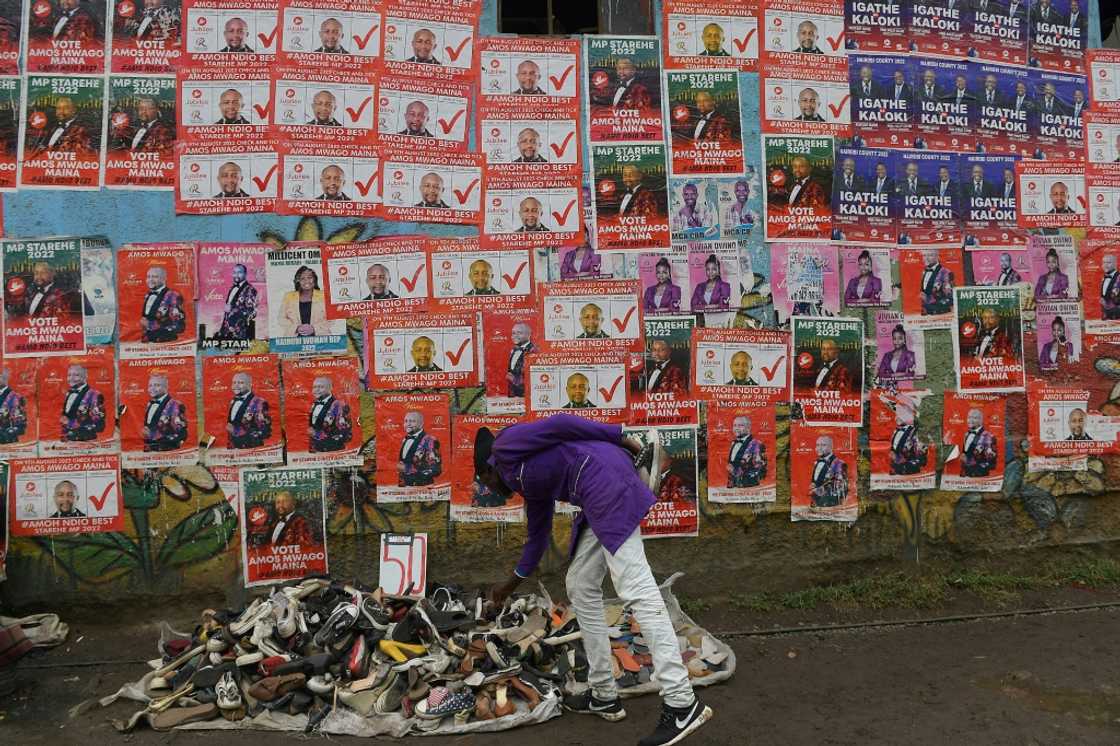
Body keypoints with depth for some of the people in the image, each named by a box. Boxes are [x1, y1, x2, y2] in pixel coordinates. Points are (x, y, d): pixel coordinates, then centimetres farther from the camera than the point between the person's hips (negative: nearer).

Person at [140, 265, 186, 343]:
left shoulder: (173, 296, -10)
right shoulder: (147, 296, 13)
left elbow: (179, 326, -16)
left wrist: (150, 324, -16)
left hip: (165, 343, -6)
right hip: (146, 342, 6)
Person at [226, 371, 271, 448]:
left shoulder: (259, 403, -14)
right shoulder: (232, 401, 10)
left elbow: (265, 432, -19)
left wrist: (237, 431, -21)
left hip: (251, 450, -6)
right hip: (232, 449, 6)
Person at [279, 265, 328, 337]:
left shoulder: (323, 296, 11)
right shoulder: (288, 297, 16)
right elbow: (282, 319, 10)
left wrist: (313, 328, -10)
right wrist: (297, 328, -7)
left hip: (319, 337, -1)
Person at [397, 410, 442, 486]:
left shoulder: (429, 441, -13)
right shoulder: (404, 440, 11)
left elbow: (435, 470, -19)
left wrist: (408, 469, -19)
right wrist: (399, 467, 5)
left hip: (421, 489, -6)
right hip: (402, 487, 7)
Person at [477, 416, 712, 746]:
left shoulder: (504, 448, 8)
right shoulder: (526, 476, 31)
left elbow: (559, 423, -3)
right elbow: (539, 532, 40)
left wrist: (618, 437, -4)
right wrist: (513, 582, 53)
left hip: (605, 480, -10)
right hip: (601, 495, 10)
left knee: (636, 590, -14)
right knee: (581, 587, 15)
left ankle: (682, 704, -14)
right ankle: (605, 695, 21)